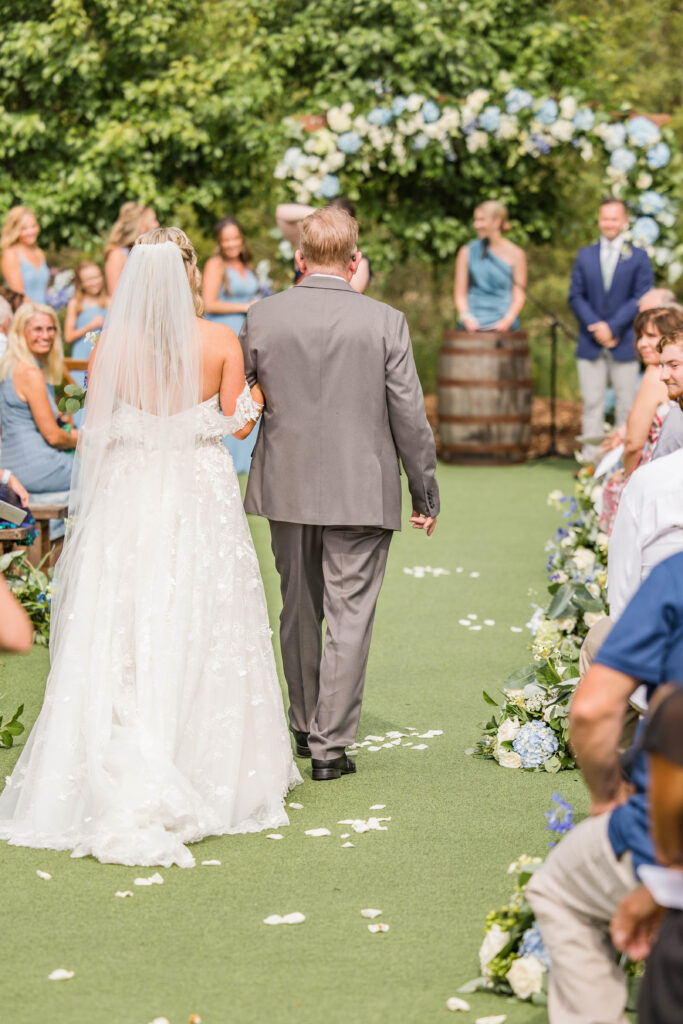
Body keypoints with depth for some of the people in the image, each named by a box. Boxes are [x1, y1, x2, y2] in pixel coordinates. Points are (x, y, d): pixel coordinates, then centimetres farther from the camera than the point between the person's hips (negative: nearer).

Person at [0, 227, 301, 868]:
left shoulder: (112, 343, -7)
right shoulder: (220, 341, -7)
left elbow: (95, 430, -2)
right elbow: (238, 423, 1)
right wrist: (254, 400, 22)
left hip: (127, 497, 0)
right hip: (201, 497, 0)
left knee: (120, 641, 5)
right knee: (198, 635, 8)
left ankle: (121, 784, 2)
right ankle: (205, 772, 15)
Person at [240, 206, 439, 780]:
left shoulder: (261, 318, -4)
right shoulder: (385, 323, -10)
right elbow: (410, 418, -7)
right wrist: (425, 494, 3)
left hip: (287, 489, 3)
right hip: (361, 493, -3)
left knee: (299, 613, 18)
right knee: (349, 617, 4)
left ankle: (305, 727, 32)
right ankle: (330, 744, 5)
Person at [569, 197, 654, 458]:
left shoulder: (638, 257, 4)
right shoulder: (585, 255, 12)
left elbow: (641, 298, -4)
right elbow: (576, 296, 7)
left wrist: (612, 327, -12)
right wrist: (595, 326, -8)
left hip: (625, 344, -2)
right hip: (590, 345, 2)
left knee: (626, 404, 0)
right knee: (592, 403, 2)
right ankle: (590, 459, 4)